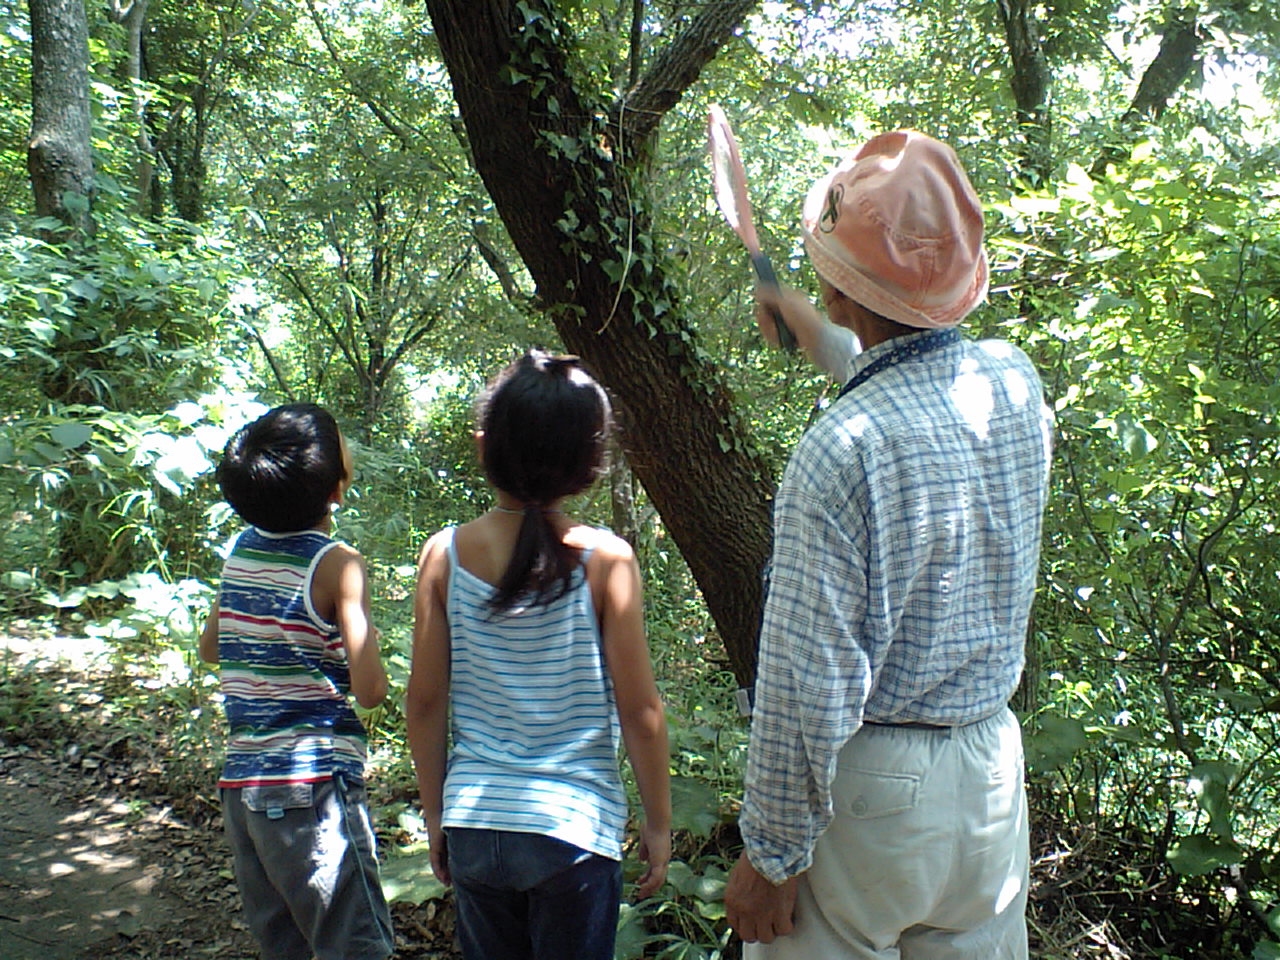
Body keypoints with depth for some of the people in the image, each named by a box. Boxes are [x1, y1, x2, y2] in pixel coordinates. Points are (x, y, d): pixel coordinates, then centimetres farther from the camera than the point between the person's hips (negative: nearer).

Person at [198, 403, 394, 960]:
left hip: (241, 783, 8)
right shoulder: (336, 564, -14)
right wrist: (364, 640, 2)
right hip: (312, 787, -7)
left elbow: (210, 648, 21)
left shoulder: (241, 550, 6)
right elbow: (370, 691, -17)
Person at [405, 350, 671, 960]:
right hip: (574, 825, -2)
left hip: (473, 824, 3)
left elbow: (424, 703, -1)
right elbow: (640, 712, -9)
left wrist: (435, 816, 12)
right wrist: (658, 823, 4)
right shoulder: (604, 560, -13)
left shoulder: (445, 554, -5)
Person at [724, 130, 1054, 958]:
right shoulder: (1016, 382, -5)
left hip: (869, 783, -6)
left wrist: (771, 855, -11)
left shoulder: (841, 450, -25)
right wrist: (828, 343, 31)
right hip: (993, 765, 7)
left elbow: (808, 686, -22)